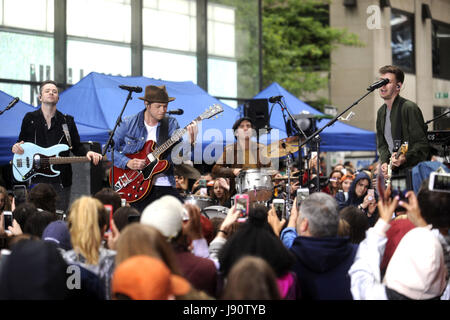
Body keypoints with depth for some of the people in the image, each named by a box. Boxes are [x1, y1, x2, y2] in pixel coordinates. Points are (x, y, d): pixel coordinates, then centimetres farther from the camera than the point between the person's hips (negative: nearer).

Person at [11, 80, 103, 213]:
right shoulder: (29, 119, 10)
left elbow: (77, 147, 11)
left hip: (60, 182, 1)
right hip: (36, 179, 0)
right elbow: (21, 142, 17)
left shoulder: (67, 121, 10)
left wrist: (87, 153, -10)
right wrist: (16, 148, -6)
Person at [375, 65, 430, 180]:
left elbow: (422, 144, -15)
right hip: (392, 172, 7)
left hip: (412, 171, -7)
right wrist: (384, 162, 4)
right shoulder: (381, 112, 14)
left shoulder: (409, 108, -11)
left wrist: (405, 158, -29)